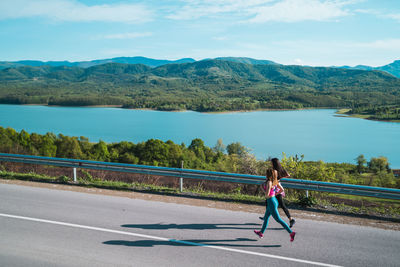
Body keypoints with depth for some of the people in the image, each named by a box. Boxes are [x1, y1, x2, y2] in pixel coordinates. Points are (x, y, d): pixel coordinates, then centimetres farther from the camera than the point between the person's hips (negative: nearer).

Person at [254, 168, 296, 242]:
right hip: (274, 200, 10)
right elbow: (282, 189, 14)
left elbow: (267, 194, -29)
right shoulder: (275, 181, 2)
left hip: (271, 202, -10)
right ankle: (261, 232, 37)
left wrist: (266, 196, -7)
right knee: (266, 217, 22)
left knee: (278, 219, -2)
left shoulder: (269, 182, -22)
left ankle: (291, 232, -2)